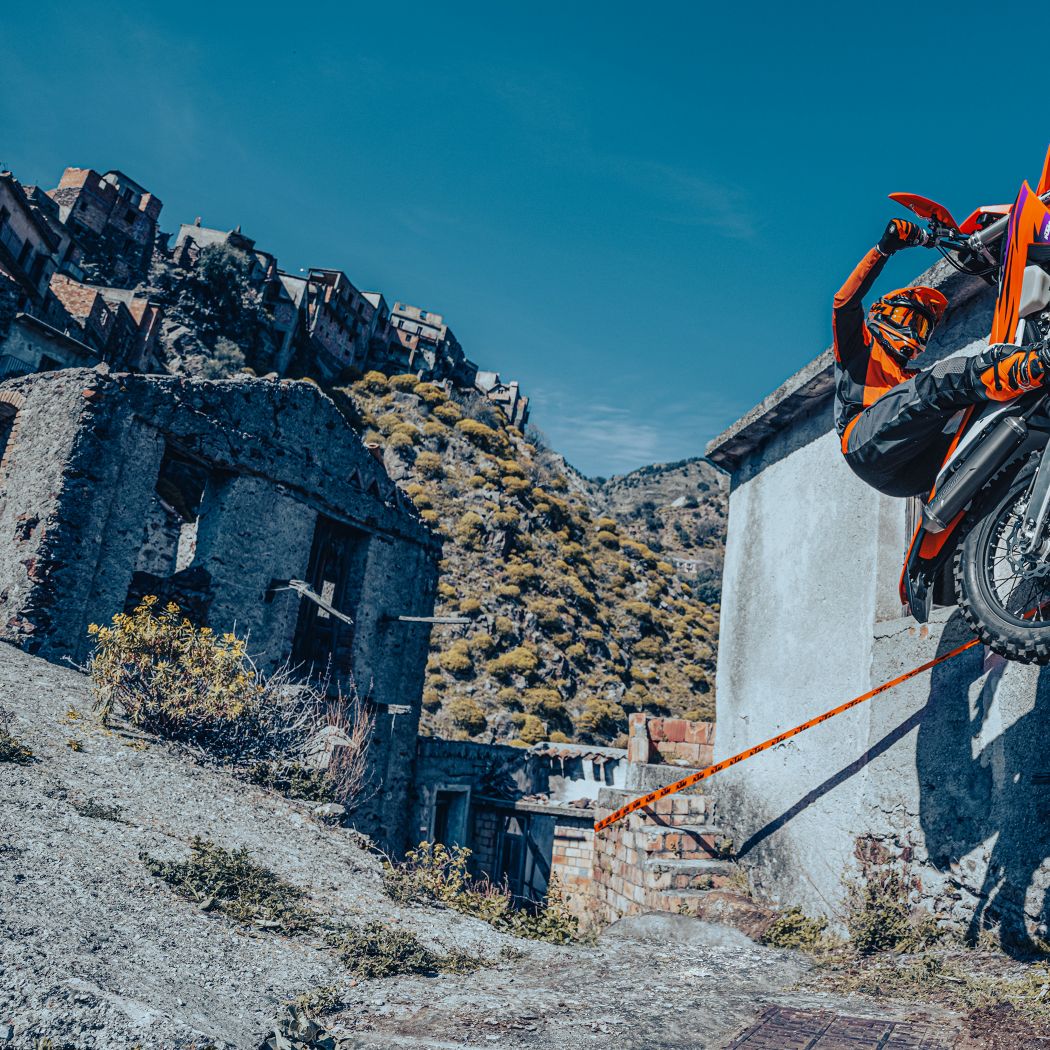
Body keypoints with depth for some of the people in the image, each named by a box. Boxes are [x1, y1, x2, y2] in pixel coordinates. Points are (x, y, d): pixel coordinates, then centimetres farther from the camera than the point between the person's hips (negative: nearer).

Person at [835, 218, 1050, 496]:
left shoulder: (914, 376, 41)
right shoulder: (860, 345, 28)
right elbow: (845, 301, 8)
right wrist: (883, 249, 1)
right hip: (866, 444, -4)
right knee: (937, 381, -29)